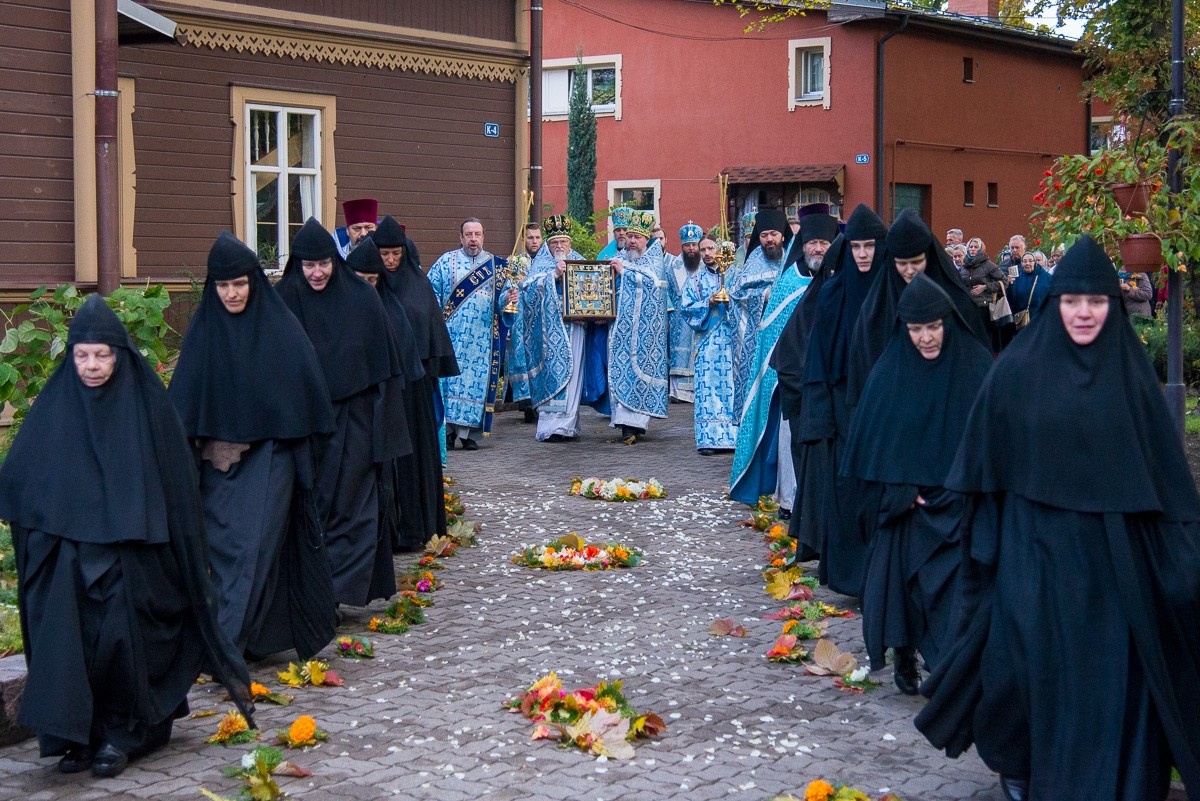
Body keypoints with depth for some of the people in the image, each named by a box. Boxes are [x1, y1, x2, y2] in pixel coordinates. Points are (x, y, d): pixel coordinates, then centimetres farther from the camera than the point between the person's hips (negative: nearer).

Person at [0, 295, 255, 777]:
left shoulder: (147, 403, -2)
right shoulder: (54, 406, 4)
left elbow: (176, 486, 0)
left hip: (130, 555, -2)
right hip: (67, 556, 2)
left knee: (120, 635, -5)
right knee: (68, 639, -4)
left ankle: (121, 733, 10)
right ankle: (75, 734, 7)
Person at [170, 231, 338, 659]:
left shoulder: (280, 327, -4)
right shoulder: (203, 329, 2)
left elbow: (308, 391, 0)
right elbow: (184, 401, 4)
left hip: (269, 458, -3)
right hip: (218, 459, 3)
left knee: (255, 546, -12)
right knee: (224, 544, 4)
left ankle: (228, 643, -15)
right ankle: (254, 634, 18)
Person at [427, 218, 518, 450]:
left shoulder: (496, 265, 10)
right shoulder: (446, 262, 6)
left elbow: (503, 295, 9)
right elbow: (431, 294, 3)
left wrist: (509, 298, -14)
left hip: (483, 337, 1)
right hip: (452, 334, -1)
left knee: (478, 379, 0)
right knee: (449, 377, -5)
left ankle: (469, 432, 4)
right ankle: (447, 429, -1)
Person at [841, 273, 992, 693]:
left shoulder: (976, 366, -5)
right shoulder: (890, 371, -1)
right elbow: (875, 439, 1)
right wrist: (901, 490, -8)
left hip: (960, 501, -1)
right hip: (905, 499, 2)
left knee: (954, 580, -7)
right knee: (904, 573, 3)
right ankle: (905, 656, 18)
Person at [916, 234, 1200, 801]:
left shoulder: (1132, 374, 1)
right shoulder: (1016, 371, -2)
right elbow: (989, 466, 2)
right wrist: (987, 541, 1)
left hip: (1114, 552, 1)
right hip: (1037, 547, -1)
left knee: (1111, 668, 4)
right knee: (1036, 663, 2)